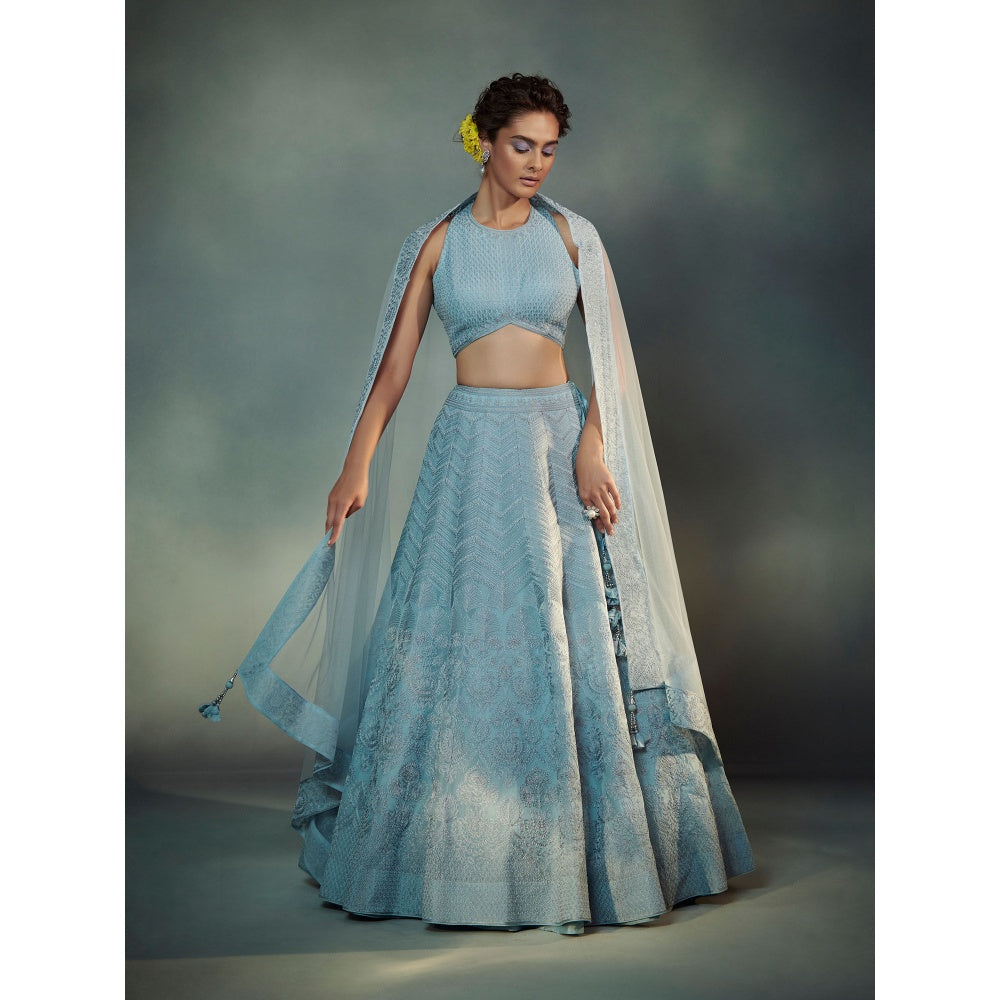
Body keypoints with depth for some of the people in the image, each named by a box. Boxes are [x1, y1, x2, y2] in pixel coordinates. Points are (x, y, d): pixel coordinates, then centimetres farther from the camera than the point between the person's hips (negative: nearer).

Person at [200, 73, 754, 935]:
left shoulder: (571, 236, 6)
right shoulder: (439, 243, 5)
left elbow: (610, 353, 2)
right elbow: (395, 362, 2)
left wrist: (590, 447, -12)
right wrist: (358, 466, -5)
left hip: (560, 438, 1)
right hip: (471, 448, 0)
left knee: (576, 636, 1)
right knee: (458, 638, 2)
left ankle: (577, 854, 15)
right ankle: (456, 849, 19)